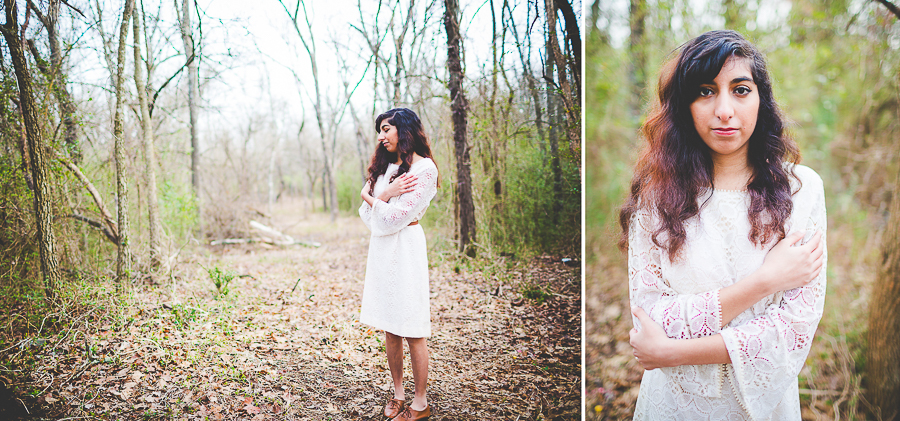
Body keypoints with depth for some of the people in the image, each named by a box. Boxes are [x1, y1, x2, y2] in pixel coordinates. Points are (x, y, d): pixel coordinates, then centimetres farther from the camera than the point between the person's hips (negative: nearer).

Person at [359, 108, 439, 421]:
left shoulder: (424, 168, -9)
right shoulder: (385, 166, 16)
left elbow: (394, 218, -15)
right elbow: (368, 215, 9)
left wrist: (372, 197, 1)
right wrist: (385, 195, -8)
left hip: (406, 248, -7)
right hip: (380, 248, 8)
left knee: (411, 330, -1)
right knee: (390, 330, 11)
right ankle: (398, 393, 23)